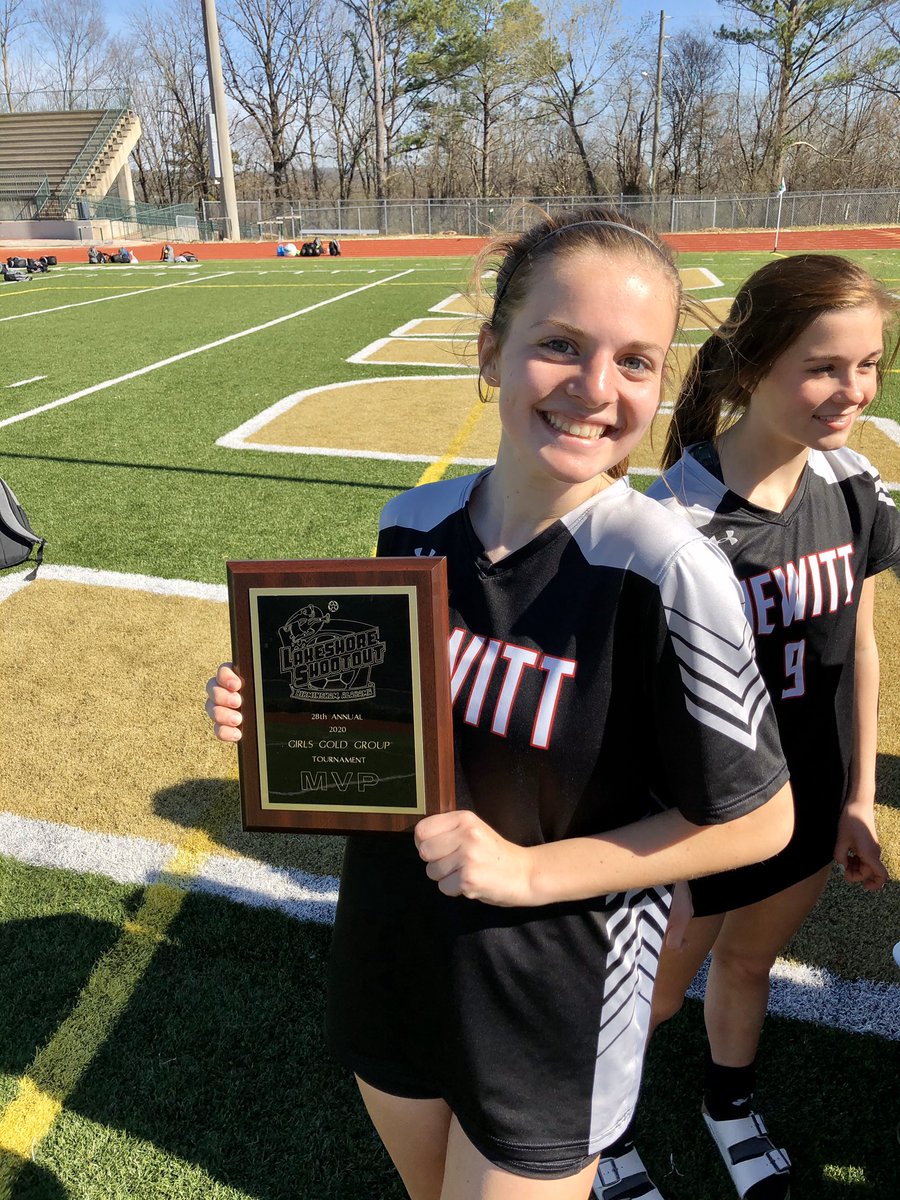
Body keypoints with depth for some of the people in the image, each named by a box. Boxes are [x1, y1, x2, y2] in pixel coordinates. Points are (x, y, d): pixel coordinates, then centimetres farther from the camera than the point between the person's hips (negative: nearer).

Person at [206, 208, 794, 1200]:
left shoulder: (667, 574, -26)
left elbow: (758, 820, -15)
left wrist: (533, 870, -21)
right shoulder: (414, 523, -9)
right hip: (391, 952, 6)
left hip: (551, 993, -5)